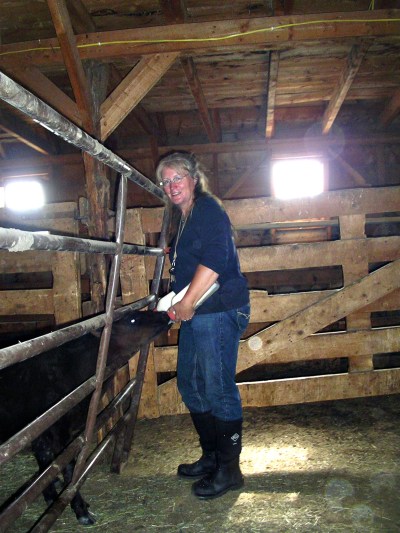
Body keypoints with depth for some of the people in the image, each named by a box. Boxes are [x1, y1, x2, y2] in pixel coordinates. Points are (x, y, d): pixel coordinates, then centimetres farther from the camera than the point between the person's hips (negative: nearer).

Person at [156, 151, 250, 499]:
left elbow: (213, 262, -22)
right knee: (190, 385, 16)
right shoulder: (185, 218, 18)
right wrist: (178, 304, 17)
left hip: (218, 311, -10)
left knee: (218, 389, -3)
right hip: (194, 315, 10)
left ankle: (229, 469, 12)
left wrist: (187, 304, -19)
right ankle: (211, 456, 31)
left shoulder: (208, 209, -10)